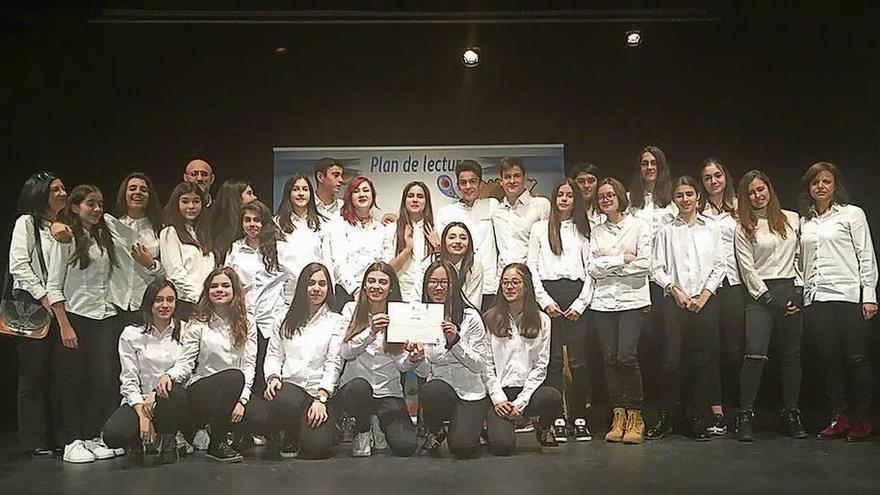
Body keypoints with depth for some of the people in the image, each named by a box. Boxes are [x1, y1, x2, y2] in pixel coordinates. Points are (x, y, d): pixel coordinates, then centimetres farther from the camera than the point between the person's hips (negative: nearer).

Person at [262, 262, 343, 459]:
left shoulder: (335, 321, 10)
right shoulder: (285, 320, 18)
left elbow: (334, 363, 1)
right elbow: (274, 354, 14)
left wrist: (321, 398, -11)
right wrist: (273, 377, -8)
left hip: (320, 390, -1)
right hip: (288, 385, 1)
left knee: (317, 446, -24)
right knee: (285, 403, -37)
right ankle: (290, 440, 1)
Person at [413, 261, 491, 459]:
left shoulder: (470, 317, -7)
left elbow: (479, 365, -10)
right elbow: (424, 372, 3)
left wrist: (455, 342, -23)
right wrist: (417, 357, -20)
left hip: (470, 393, -2)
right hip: (438, 391, 3)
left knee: (462, 447, -24)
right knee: (431, 390, -34)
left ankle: (468, 427, 15)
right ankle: (434, 431, 0)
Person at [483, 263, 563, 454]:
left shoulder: (541, 320, 8)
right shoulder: (489, 319, 6)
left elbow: (540, 365, 2)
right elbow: (485, 364, 2)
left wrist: (520, 402, -8)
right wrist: (498, 398, -10)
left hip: (528, 390, 2)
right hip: (499, 392, -1)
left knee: (553, 397, -33)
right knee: (502, 445, -25)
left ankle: (543, 428, 4)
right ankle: (492, 426, 14)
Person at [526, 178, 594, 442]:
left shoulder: (583, 230, 14)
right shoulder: (539, 228, 13)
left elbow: (591, 270, 8)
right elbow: (532, 267, 6)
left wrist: (580, 303, -4)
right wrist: (544, 300, -5)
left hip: (577, 294, 1)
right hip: (549, 292, 0)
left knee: (578, 358, -2)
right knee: (553, 358, -1)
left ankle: (579, 417, 6)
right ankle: (558, 418, 4)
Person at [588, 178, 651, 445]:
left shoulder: (639, 227, 5)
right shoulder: (596, 232, 14)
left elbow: (644, 265, -7)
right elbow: (592, 268, 3)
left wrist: (606, 264, -4)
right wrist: (622, 259, -7)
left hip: (632, 299, -3)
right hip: (603, 301, 4)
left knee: (626, 356, -14)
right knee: (610, 358, 1)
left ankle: (635, 415, 1)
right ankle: (618, 415, 11)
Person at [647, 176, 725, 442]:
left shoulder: (711, 228, 8)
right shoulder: (666, 231, 7)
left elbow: (719, 266, 5)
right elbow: (658, 269, 5)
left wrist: (704, 295, -6)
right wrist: (675, 290, -9)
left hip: (705, 301, 1)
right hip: (674, 301, 0)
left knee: (703, 360, 2)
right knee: (670, 361, -4)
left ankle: (698, 419, 13)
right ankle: (665, 418, 8)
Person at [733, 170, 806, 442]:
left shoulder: (792, 219, 12)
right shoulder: (744, 228, 4)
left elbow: (802, 255, 14)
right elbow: (747, 267, -1)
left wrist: (799, 290, 3)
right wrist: (771, 299, -8)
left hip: (791, 291, 3)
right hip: (760, 293, -3)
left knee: (791, 355, 5)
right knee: (756, 354, -13)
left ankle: (791, 415, 14)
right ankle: (746, 417, -7)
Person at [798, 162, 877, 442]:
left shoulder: (852, 214, 4)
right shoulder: (804, 221, 14)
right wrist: (799, 294, 7)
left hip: (848, 296, -4)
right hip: (815, 300, 4)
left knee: (857, 359, -2)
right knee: (829, 361, 6)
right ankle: (839, 417, 15)